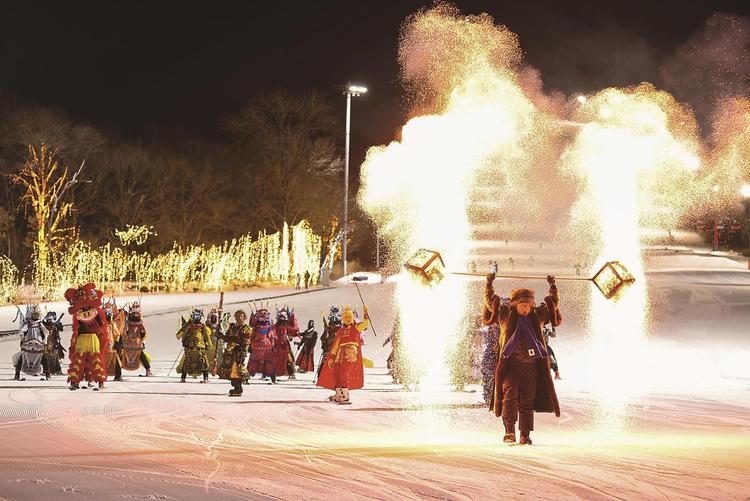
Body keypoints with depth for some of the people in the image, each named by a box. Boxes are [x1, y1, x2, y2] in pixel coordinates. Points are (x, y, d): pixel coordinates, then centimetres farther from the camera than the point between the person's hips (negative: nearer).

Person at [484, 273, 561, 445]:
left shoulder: (538, 314, 14)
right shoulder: (505, 313, 9)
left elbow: (554, 303, 25)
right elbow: (490, 301, 15)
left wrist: (553, 286, 21)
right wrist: (489, 284, 12)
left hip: (531, 365, 2)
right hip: (510, 364, -2)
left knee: (528, 401, 2)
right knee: (509, 394, -16)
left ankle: (525, 435, 7)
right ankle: (509, 432, -18)